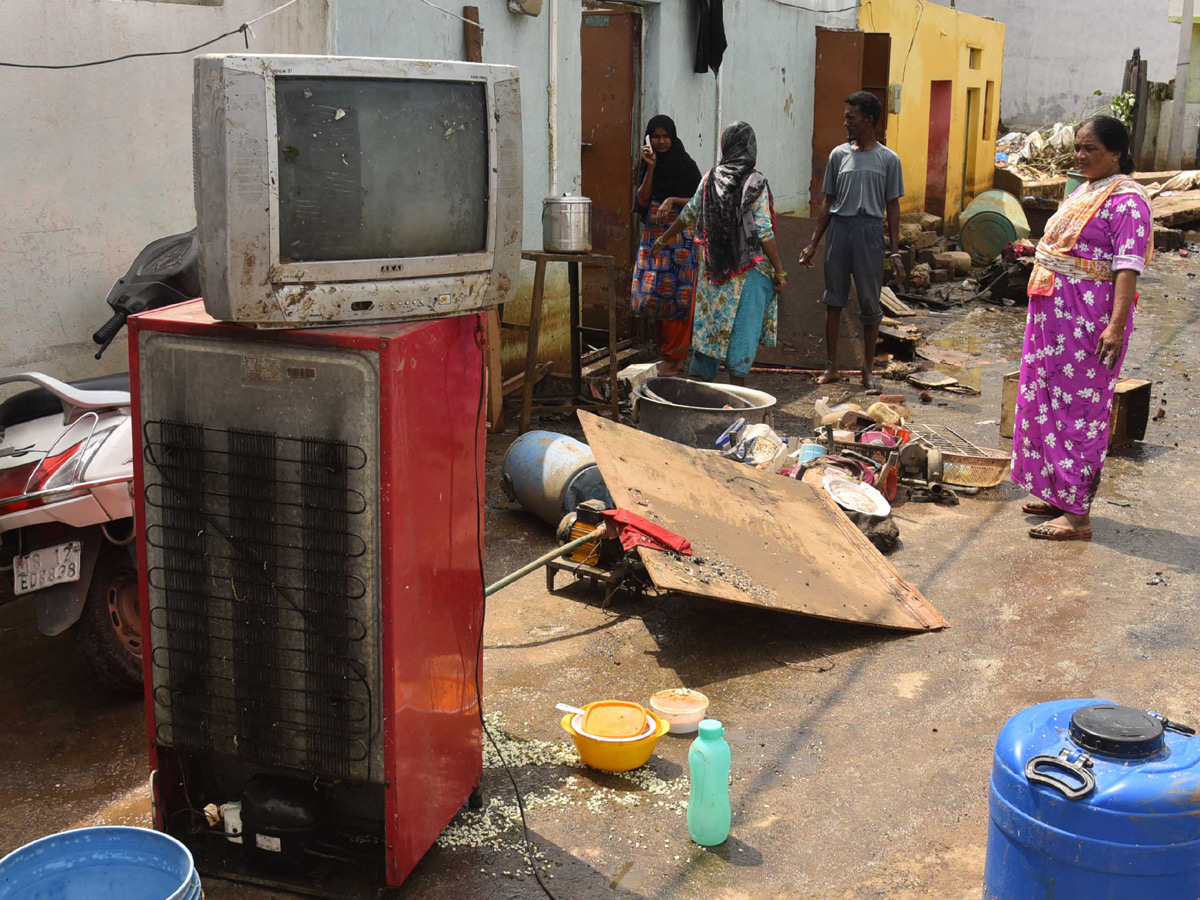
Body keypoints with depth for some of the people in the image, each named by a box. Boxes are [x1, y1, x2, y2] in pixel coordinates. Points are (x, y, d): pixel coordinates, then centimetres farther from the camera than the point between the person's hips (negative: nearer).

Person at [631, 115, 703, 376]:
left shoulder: (686, 165, -3)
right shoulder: (648, 163, 11)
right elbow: (642, 199, 0)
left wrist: (672, 200, -17)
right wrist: (651, 168, -8)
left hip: (680, 237, -5)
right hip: (653, 235, 5)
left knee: (677, 295, -6)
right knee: (651, 293, 2)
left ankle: (674, 355, 0)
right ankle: (668, 345, 18)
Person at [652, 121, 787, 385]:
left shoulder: (710, 179, 2)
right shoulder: (755, 183, -9)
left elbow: (689, 215, 14)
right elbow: (764, 233, -12)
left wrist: (664, 238, 31)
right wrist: (780, 272, -7)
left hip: (712, 268, 4)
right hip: (748, 269, -4)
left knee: (709, 322, 12)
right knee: (743, 325, 2)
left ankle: (700, 379, 19)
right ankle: (736, 389, 4)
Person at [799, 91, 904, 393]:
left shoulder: (888, 160, 3)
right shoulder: (839, 155, 9)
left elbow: (892, 207, 3)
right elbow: (829, 202, 13)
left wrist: (895, 253, -2)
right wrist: (813, 243, 9)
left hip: (869, 231, -2)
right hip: (839, 227, 2)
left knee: (870, 303, 1)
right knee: (834, 300, 5)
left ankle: (868, 370, 11)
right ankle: (831, 367, 14)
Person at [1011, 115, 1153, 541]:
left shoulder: (1126, 199, -14)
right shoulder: (1083, 191, 15)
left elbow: (1128, 266, -21)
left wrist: (1116, 325, -29)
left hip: (1089, 319, -9)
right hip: (1054, 314, 9)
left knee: (1079, 407, -6)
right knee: (1046, 400, 13)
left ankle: (1077, 515, 0)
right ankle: (1056, 494, 25)